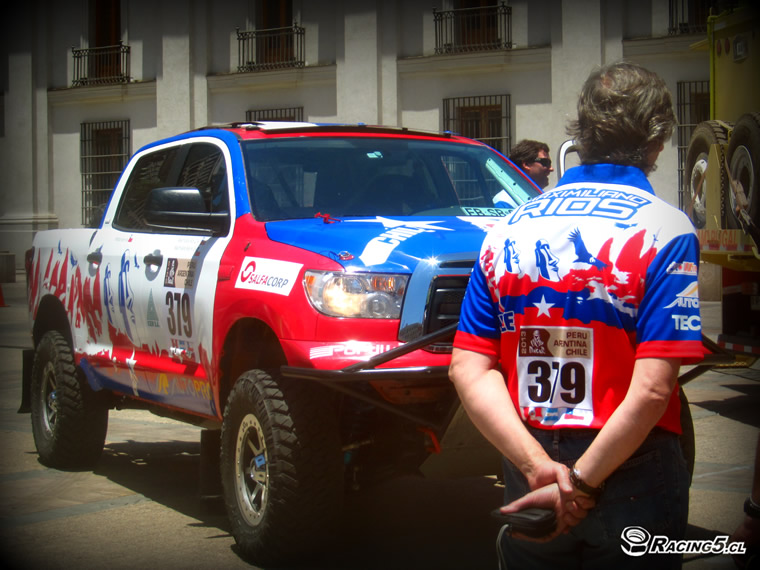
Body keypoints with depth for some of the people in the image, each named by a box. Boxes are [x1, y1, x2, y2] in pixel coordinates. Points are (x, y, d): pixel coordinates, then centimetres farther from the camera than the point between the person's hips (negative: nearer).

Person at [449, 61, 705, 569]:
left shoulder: (509, 231, 3)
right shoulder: (664, 229, -10)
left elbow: (469, 369, -4)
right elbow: (651, 388, -20)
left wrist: (540, 467, -11)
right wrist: (581, 484, -14)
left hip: (528, 485, 4)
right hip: (634, 485, -3)